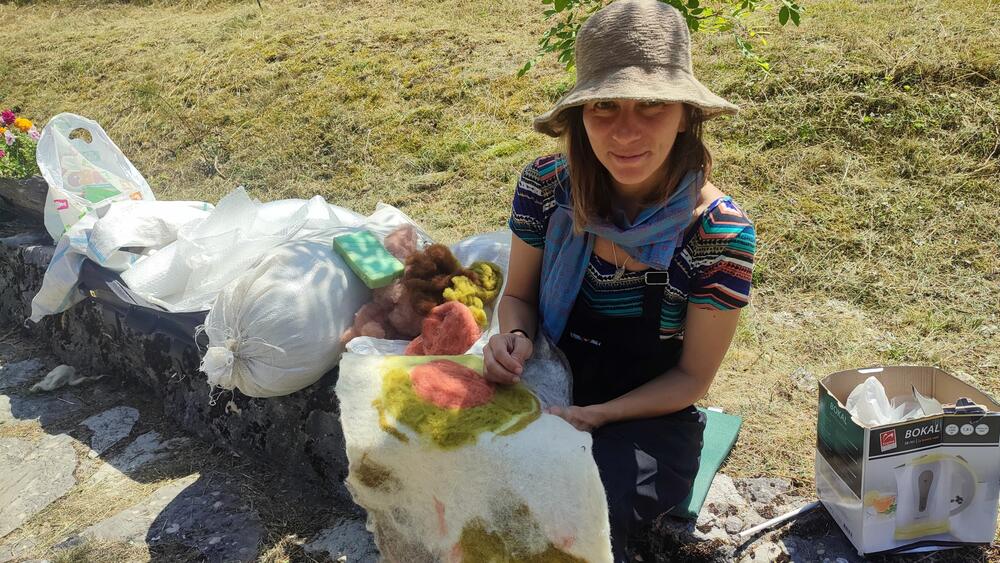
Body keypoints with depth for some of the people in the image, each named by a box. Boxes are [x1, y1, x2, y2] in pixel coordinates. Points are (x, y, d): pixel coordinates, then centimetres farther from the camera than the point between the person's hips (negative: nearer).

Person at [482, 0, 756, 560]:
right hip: (548, 397, 3)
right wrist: (514, 337, -19)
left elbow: (693, 377, -9)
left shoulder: (718, 231, -19)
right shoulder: (546, 186, -12)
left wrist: (598, 416, -23)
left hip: (650, 422, -2)